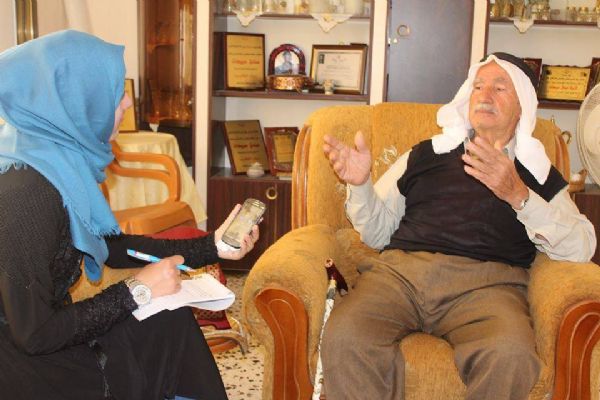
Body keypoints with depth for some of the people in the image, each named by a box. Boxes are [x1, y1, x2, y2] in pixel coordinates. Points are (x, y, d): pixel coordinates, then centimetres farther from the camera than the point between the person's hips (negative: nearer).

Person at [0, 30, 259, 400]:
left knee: (170, 320, 5)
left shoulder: (63, 159, -4)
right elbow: (34, 334, -26)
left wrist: (210, 247, 4)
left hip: (54, 330, 7)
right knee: (166, 321, -1)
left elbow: (114, 246, 8)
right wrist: (136, 291, -17)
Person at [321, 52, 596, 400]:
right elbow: (378, 232, 19)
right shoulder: (425, 155, 25)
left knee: (511, 355, -35)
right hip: (402, 269, 1)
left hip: (487, 281, 0)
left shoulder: (539, 175, 21)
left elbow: (582, 248, 3)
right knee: (344, 337, -31)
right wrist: (361, 184, 0)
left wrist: (517, 195, -10)